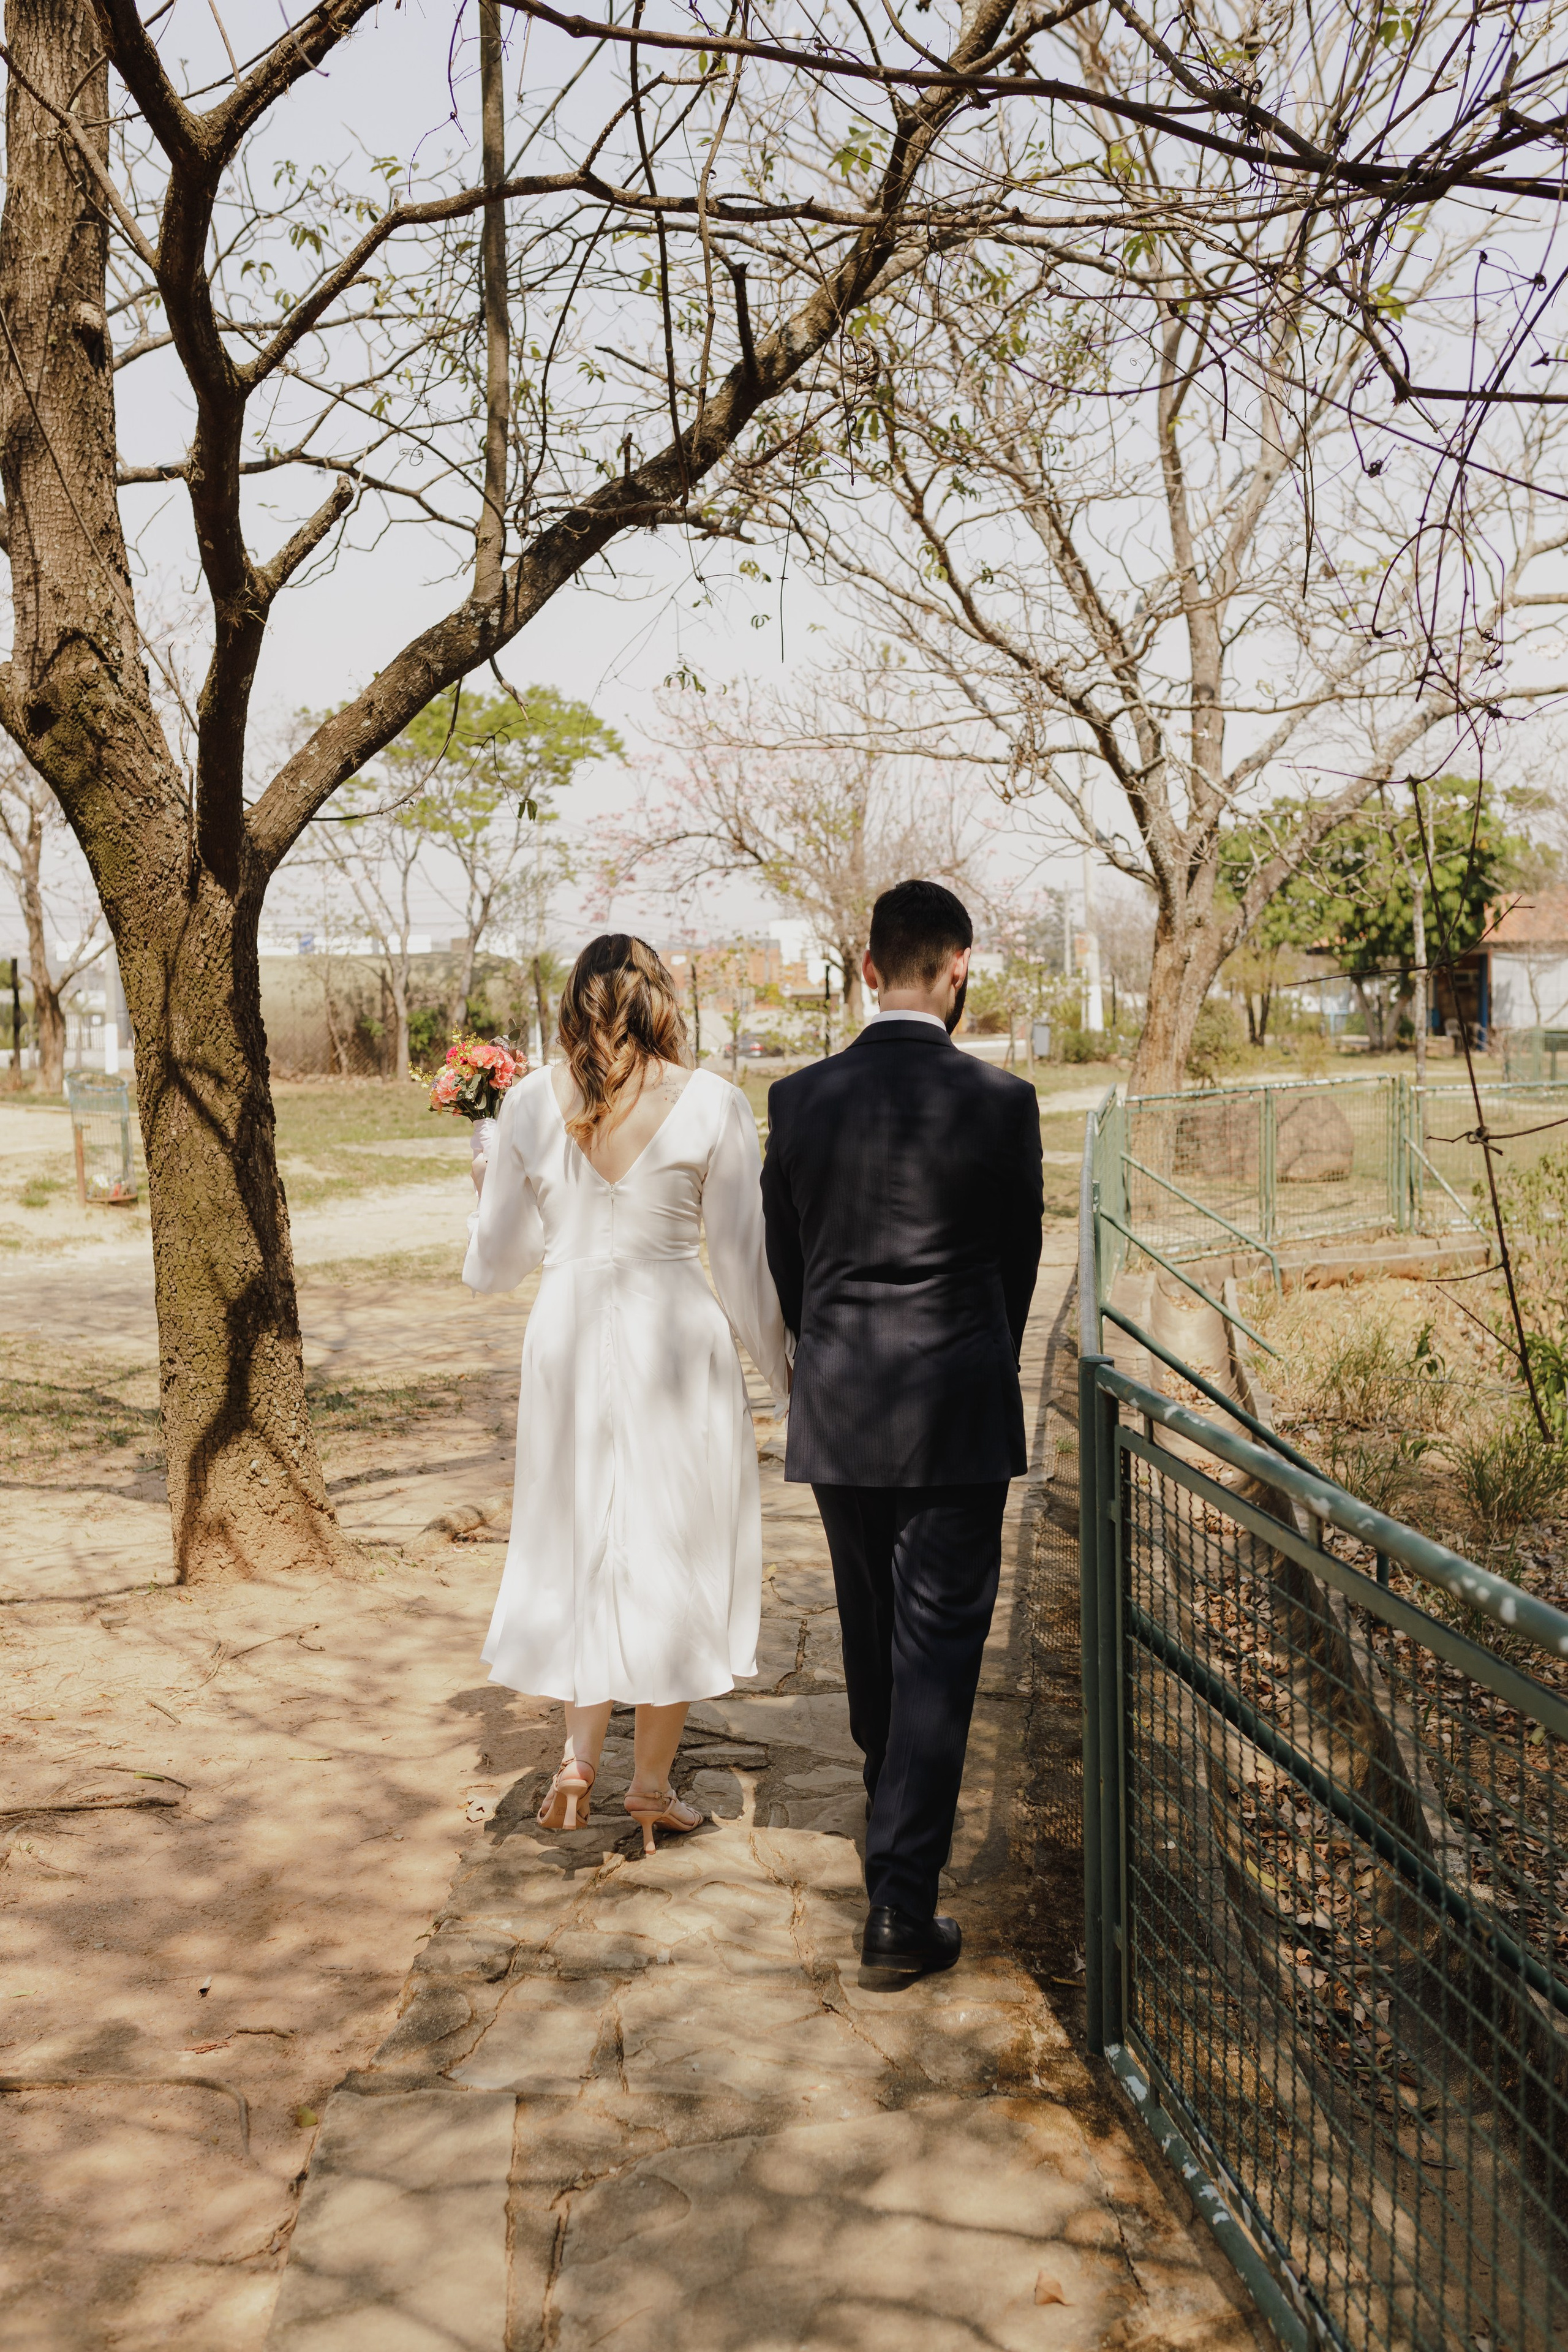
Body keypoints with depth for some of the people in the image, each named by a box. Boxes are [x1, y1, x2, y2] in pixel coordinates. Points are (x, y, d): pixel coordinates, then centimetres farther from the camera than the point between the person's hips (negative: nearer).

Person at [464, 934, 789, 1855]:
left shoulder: (531, 1103, -1)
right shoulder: (713, 1104, -6)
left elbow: (495, 1265, 4)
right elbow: (745, 1262, -5)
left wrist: (490, 1201, 26)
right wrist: (787, 1374, 8)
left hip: (568, 1338, 2)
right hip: (677, 1338, -2)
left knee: (584, 1544, 20)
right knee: (675, 1552, 11)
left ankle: (580, 1752, 13)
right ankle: (651, 1786, 19)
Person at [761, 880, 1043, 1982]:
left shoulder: (801, 1098, -3)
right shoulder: (1000, 1100, -10)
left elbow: (784, 1266, 6)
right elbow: (1019, 1259, 2)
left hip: (836, 1414, 4)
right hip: (958, 1415, -3)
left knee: (873, 1631, 21)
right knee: (938, 1647, 3)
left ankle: (898, 1819, 46)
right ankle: (901, 1904, 3)